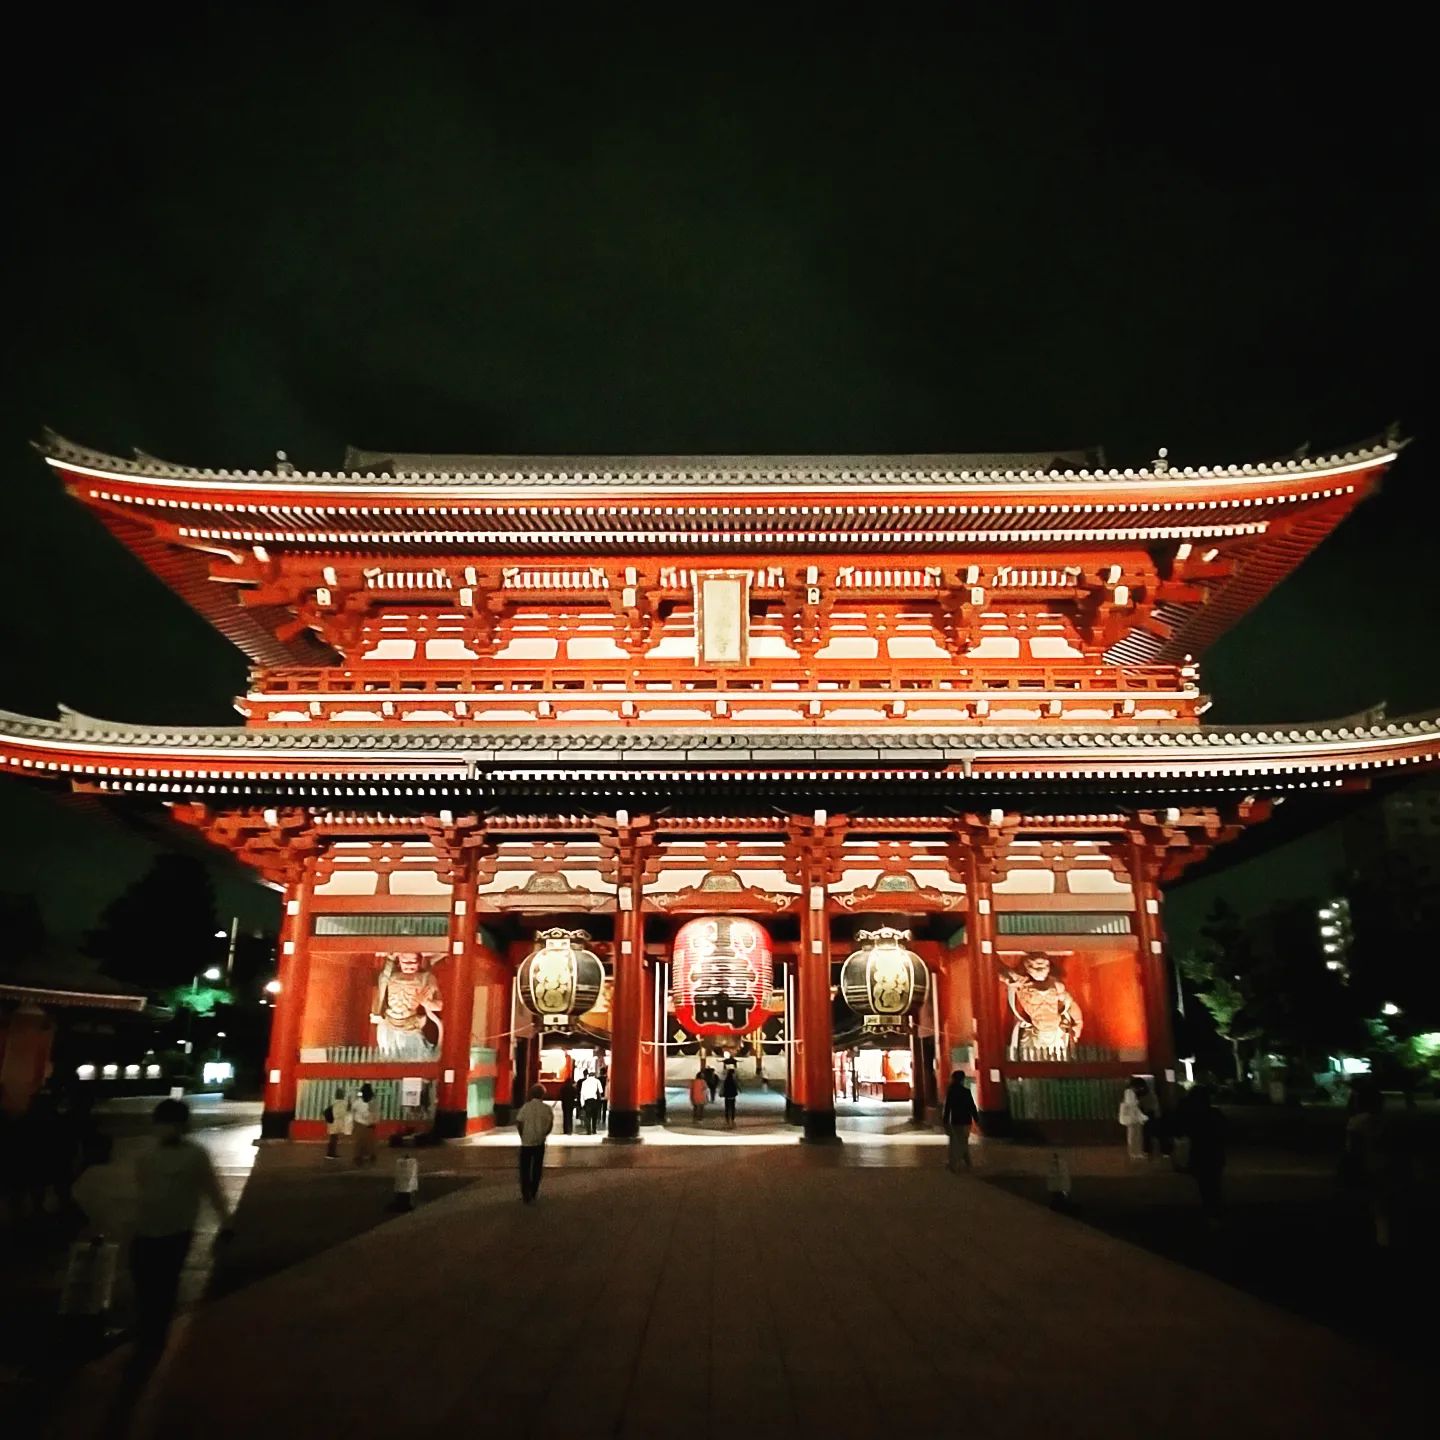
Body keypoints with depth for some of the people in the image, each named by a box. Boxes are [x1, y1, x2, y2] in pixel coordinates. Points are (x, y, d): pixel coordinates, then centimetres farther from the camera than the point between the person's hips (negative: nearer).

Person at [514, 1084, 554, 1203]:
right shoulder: (547, 1108, -4)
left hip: (526, 1142, -2)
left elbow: (518, 1123, -9)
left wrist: (523, 1136, 6)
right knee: (537, 1168, 15)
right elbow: (550, 1125, -2)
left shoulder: (526, 1107, -9)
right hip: (540, 1142, 2)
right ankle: (533, 1194, 21)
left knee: (525, 1169, 9)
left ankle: (526, 1195, 5)